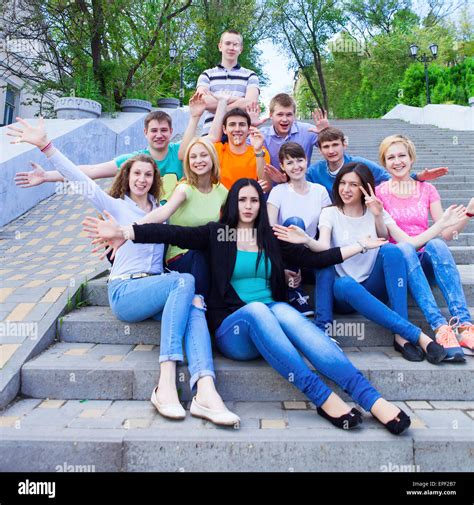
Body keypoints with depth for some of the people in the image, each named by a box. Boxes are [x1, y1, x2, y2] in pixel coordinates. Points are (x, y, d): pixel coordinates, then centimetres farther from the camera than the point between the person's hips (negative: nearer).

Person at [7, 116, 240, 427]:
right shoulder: (116, 206, 9)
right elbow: (81, 180, -3)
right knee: (185, 282, -33)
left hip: (157, 289, 4)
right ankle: (166, 385, -40)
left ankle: (206, 392, -50)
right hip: (125, 291, -4)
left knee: (195, 305, -31)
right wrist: (45, 145, -12)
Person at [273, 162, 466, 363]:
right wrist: (306, 240, -39)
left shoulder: (378, 213, 8)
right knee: (347, 284, -37)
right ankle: (418, 336, -34)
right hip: (342, 292, -2)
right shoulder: (330, 213, 2)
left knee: (390, 249, -26)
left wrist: (443, 223, -11)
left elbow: (410, 243, -3)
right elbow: (324, 248, -18)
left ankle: (401, 337, -29)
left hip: (373, 289, 2)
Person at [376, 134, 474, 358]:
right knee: (404, 247, -36)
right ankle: (440, 328, -46)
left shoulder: (427, 189, 13)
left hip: (428, 262, 2)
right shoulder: (379, 192, 7)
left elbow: (445, 233, 7)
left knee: (436, 244, -32)